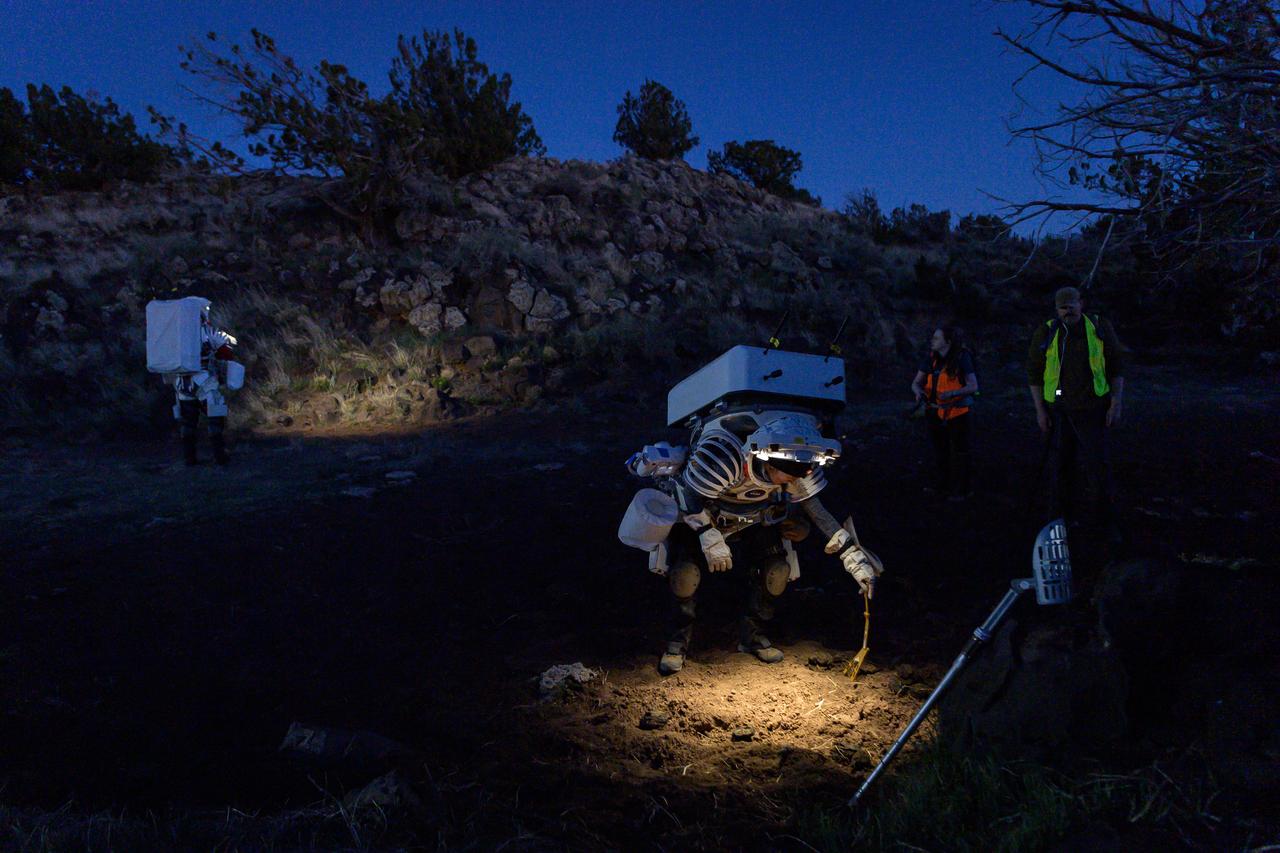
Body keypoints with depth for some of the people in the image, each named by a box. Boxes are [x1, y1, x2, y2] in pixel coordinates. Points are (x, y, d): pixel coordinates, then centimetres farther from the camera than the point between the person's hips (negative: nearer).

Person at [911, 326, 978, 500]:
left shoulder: (962, 358, -14)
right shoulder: (931, 358, 0)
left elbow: (973, 386, -17)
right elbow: (916, 383, 1)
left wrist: (953, 393, -31)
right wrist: (918, 392, -21)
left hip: (957, 413, -5)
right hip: (935, 412, 5)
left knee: (958, 453, 5)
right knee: (940, 452, 15)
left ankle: (959, 491, 16)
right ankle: (941, 486, 29)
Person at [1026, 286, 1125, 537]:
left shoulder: (1100, 328, -2)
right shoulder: (1045, 333, -3)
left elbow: (1116, 367, 4)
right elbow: (1034, 373, 3)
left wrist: (1116, 403, -3)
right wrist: (1040, 410, -1)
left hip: (1092, 410, -1)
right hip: (1059, 410, 1)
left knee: (1097, 465, -4)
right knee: (1063, 465, 10)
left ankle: (1106, 520, 8)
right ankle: (1064, 516, 23)